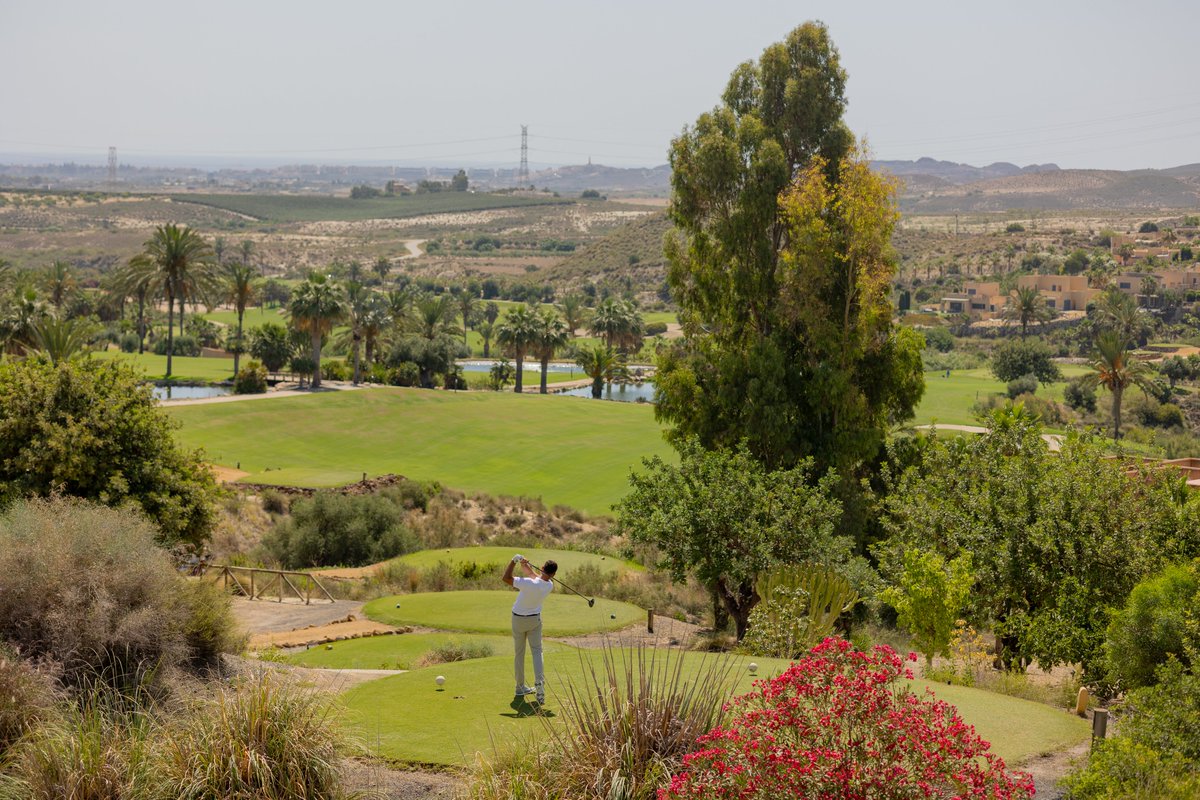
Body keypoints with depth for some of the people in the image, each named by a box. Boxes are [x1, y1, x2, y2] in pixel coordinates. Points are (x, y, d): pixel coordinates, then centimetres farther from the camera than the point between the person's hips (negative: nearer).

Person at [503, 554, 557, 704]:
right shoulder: (549, 586, -14)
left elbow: (506, 578, -28)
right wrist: (525, 565, 5)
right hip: (535, 619, 2)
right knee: (537, 651, 3)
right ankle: (539, 682, -19)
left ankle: (520, 687, 18)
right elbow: (538, 577, 7)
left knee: (519, 653, 11)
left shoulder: (529, 583, -32)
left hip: (519, 619, -2)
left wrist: (514, 561, -25)